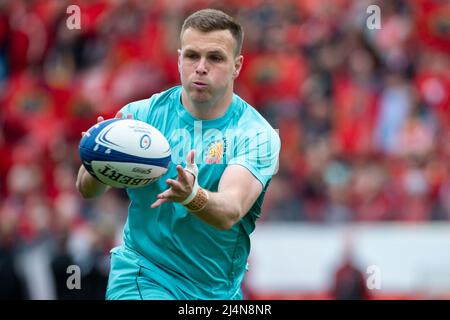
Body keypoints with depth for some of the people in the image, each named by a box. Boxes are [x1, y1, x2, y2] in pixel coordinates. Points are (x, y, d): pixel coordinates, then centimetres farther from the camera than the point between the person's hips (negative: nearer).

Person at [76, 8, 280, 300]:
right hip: (143, 277, -1)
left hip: (219, 288, 1)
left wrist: (191, 196, -46)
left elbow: (230, 213, -25)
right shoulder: (141, 114, -6)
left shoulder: (257, 135, -10)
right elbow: (86, 189, -13)